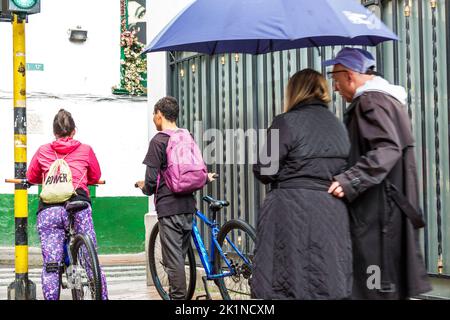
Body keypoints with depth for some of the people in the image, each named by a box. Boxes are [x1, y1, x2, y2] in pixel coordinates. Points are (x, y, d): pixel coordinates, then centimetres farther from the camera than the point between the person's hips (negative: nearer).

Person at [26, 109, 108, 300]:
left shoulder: (43, 151, 16)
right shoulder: (85, 150, 14)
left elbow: (31, 178, 29)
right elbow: (96, 176, 29)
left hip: (48, 209, 0)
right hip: (79, 207, 0)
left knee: (50, 266, 2)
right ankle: (103, 297, 11)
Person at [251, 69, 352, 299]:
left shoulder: (287, 122, -6)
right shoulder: (337, 124, 14)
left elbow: (264, 172, -8)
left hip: (292, 215, -6)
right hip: (334, 216, 6)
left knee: (283, 288, -1)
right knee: (329, 287, 8)